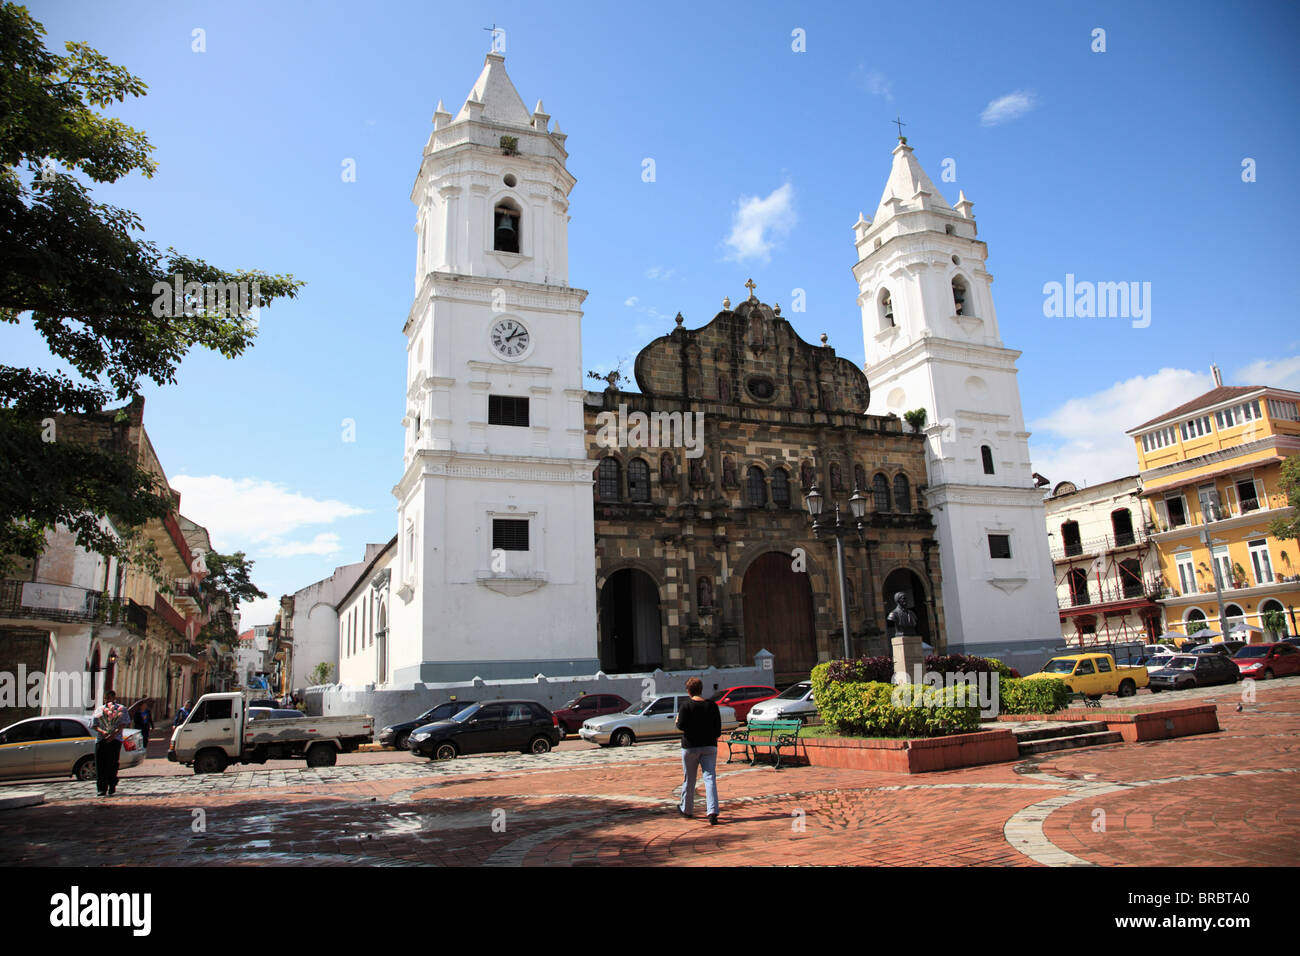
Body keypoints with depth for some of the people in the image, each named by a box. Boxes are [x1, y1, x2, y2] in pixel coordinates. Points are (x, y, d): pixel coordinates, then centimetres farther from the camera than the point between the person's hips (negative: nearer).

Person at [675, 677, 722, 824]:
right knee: (710, 778, -2)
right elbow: (718, 727, 4)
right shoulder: (712, 705, 1)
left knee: (688, 779, 12)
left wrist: (677, 721, 5)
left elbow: (681, 726, -16)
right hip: (709, 746, 2)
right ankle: (712, 811, -15)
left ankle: (687, 809, 27)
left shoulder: (685, 706, -10)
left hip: (690, 747, -2)